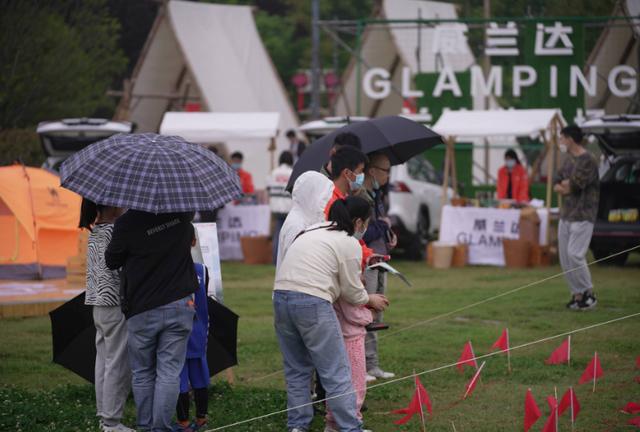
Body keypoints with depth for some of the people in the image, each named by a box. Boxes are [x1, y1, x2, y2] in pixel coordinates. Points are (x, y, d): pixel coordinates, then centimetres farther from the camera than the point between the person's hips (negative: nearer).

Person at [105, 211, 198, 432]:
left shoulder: (127, 223, -14)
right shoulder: (182, 214, -5)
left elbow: (111, 262, 1)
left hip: (142, 310, -1)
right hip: (179, 305, 1)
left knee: (142, 373, 12)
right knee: (169, 372, 2)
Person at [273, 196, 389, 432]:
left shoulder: (314, 230, 21)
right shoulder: (350, 244, -1)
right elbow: (352, 291, 5)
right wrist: (371, 300, 25)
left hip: (281, 296, 8)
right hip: (312, 304, -8)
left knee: (296, 369, 17)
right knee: (337, 374, -1)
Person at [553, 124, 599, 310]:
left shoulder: (588, 161, -13)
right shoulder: (569, 160, 15)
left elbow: (574, 185, -19)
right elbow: (557, 186, 10)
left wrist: (564, 184, 1)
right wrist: (566, 187, -10)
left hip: (582, 216, -9)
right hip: (566, 215, 9)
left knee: (575, 255, -14)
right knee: (564, 256, 6)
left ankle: (588, 293, -2)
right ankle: (577, 294, 12)